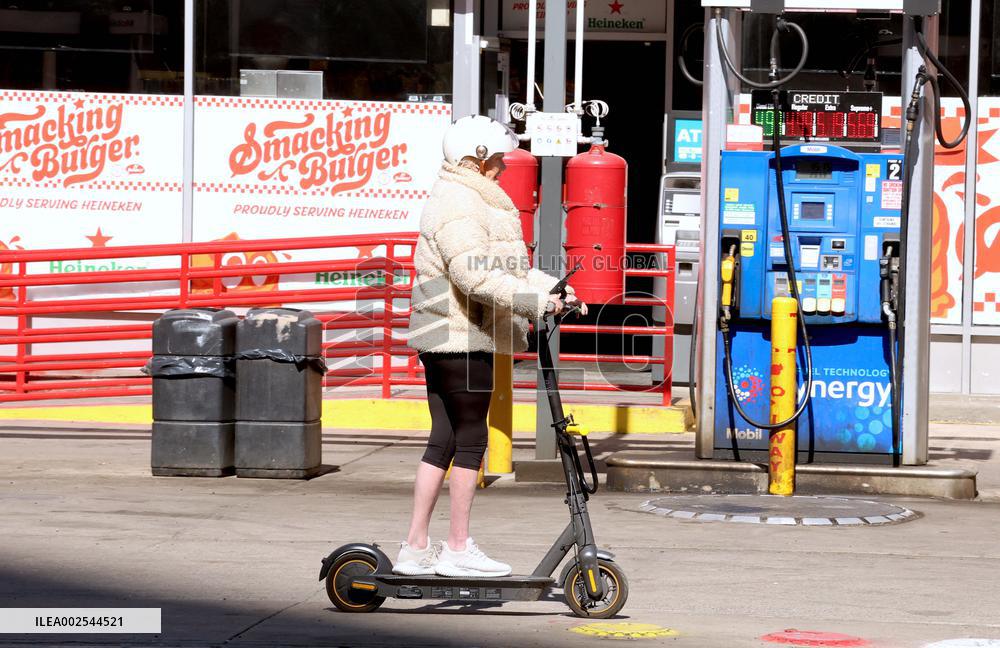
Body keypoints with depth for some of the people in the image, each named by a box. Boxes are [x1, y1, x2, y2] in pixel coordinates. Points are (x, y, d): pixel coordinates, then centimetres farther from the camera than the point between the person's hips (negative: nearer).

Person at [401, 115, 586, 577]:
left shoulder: (474, 202, 22)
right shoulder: (460, 205, -13)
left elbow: (508, 269, 25)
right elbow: (476, 276, -24)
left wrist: (554, 289, 14)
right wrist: (537, 301, -24)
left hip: (442, 341, 11)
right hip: (462, 337, -11)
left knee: (443, 441, 11)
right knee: (471, 439, -4)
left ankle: (416, 548, 11)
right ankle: (459, 548, 1)